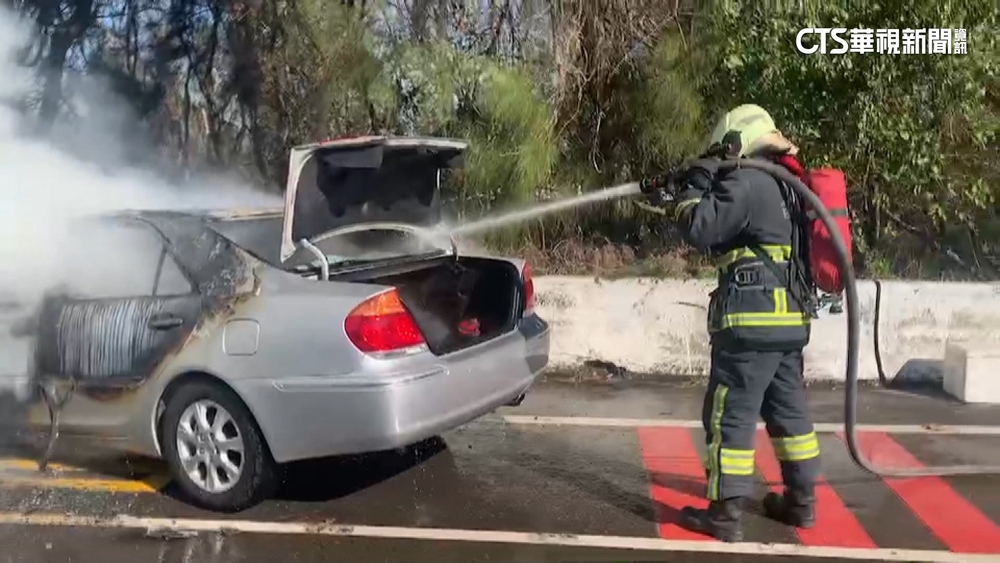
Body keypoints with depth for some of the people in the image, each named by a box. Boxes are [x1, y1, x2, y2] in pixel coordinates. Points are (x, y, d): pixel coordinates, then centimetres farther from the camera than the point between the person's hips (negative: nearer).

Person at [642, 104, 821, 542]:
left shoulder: (745, 181, -10)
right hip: (788, 319, 10)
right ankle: (800, 501, 26)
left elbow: (700, 229, -16)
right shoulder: (781, 185, 18)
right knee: (789, 411, 17)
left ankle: (725, 514, 1)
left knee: (729, 416, -3)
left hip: (752, 320, -9)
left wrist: (690, 190, 1)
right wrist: (706, 190, 17)